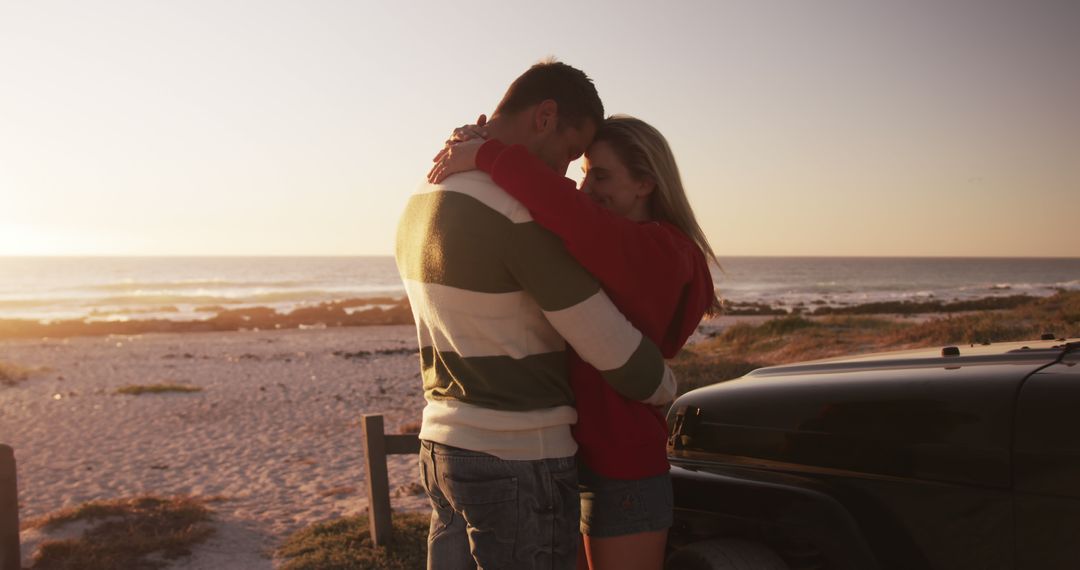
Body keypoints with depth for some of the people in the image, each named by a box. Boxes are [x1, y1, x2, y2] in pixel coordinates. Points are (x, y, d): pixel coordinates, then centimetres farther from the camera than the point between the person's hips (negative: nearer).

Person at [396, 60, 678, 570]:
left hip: (441, 446, 9)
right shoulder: (523, 214, -22)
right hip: (519, 464, -9)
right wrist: (665, 386, 4)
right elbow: (621, 358, -17)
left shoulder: (422, 204, 7)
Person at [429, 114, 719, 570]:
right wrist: (479, 148, -11)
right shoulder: (591, 251, 11)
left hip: (622, 472, -8)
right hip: (566, 459, 8)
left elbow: (573, 217, -34)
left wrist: (488, 156, -27)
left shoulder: (664, 253, -16)